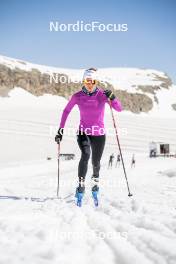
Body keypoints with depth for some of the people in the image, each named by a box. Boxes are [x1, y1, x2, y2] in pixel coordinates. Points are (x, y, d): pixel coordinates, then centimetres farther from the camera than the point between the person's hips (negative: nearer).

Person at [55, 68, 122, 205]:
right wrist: (61, 129, 3)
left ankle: (95, 181, 41)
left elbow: (119, 109, -15)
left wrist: (112, 98, -33)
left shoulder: (102, 94, -11)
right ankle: (81, 185, -15)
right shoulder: (77, 96, -8)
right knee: (85, 155, -27)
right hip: (83, 132, -1)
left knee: (96, 162, 10)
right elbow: (66, 111, 5)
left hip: (99, 134, 1)